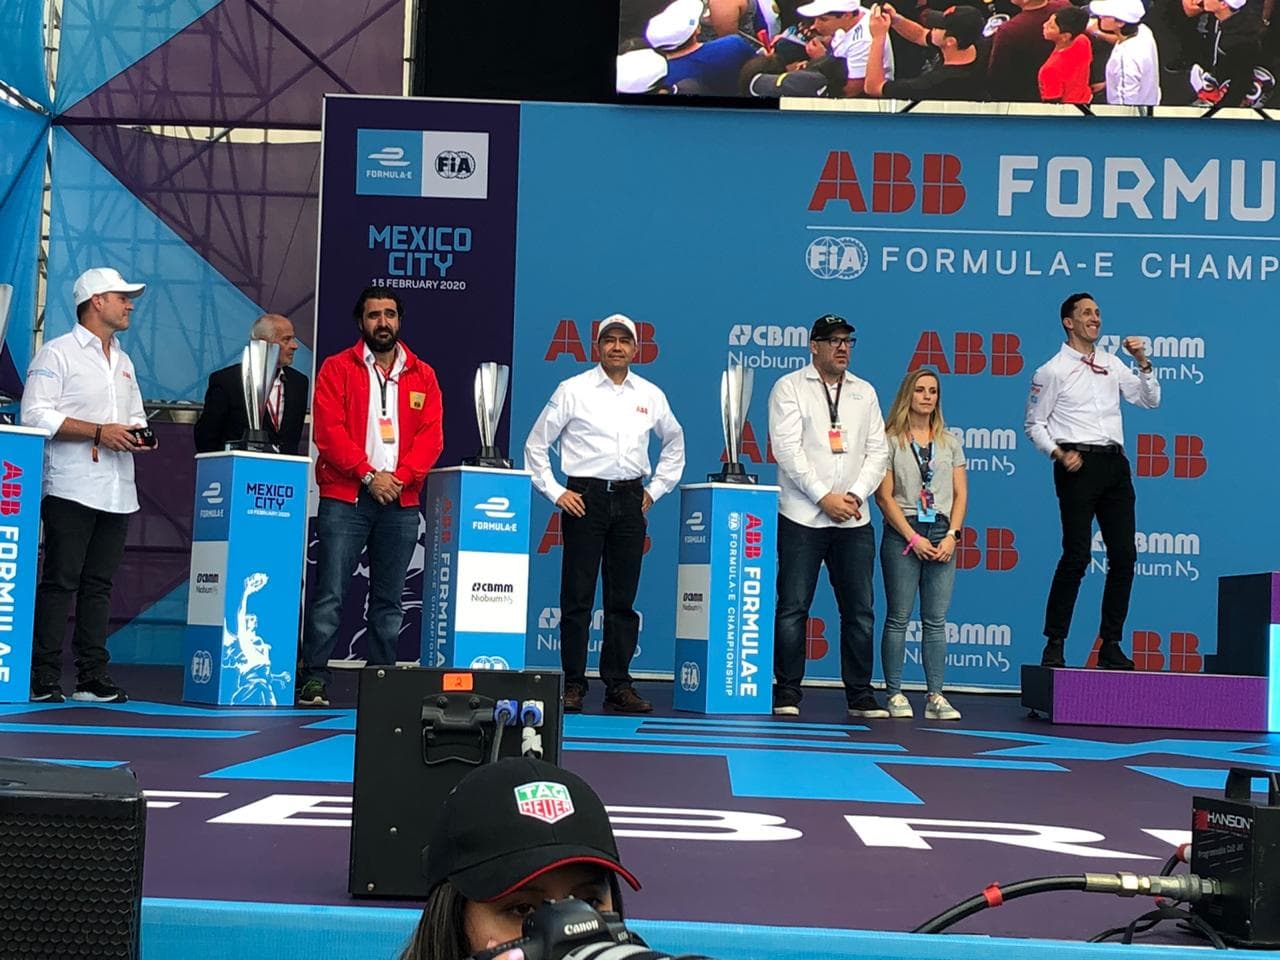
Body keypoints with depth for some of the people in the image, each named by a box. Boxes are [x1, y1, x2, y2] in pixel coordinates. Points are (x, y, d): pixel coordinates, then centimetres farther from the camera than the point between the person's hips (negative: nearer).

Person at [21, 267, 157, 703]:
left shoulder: (123, 362, 21)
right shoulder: (58, 353, -2)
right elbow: (36, 414, -12)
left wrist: (140, 434, 5)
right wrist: (98, 431, -17)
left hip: (118, 490, 7)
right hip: (72, 487, -7)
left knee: (99, 584, 7)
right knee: (60, 582, -6)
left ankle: (93, 677, 10)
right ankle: (43, 680, -2)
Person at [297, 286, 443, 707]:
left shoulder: (423, 375, 12)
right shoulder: (337, 368, 5)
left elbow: (431, 436, 4)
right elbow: (329, 430, -5)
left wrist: (399, 476, -11)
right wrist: (368, 474, -14)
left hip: (401, 502, 3)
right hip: (345, 498, -3)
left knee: (389, 600, 6)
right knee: (330, 593, -6)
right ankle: (314, 679, -2)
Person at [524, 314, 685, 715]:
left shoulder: (651, 395, 10)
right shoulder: (573, 390, 1)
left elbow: (674, 444, 25)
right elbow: (536, 444, 4)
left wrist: (655, 490, 15)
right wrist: (555, 492, -2)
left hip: (630, 500, 3)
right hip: (585, 497, -3)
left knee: (623, 598, 5)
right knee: (577, 596, -3)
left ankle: (618, 685, 11)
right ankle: (573, 685, 2)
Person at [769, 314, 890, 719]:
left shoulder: (865, 392, 16)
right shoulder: (789, 387, 3)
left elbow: (878, 450, 10)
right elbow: (788, 449, -7)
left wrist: (856, 495, -5)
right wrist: (824, 497, -12)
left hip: (854, 519, 4)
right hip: (803, 517, -4)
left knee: (860, 610, 4)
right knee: (793, 607, -2)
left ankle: (860, 695, 11)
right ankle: (787, 692, 6)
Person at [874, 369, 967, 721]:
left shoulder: (949, 443, 13)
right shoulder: (891, 440, 1)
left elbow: (961, 494, 10)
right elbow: (885, 496, -5)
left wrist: (951, 535, -4)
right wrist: (913, 538, -11)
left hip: (942, 534, 4)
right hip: (902, 534, -3)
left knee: (936, 621, 3)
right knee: (898, 618, -1)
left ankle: (935, 696, 3)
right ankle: (895, 694, 3)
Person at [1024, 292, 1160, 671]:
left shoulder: (1112, 364, 17)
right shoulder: (1052, 371, 2)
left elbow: (1150, 401, 18)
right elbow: (1034, 424, 2)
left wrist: (1143, 363, 4)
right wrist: (1059, 453, -13)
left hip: (1115, 463, 6)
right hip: (1078, 464, -6)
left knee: (1124, 556, 4)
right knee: (1076, 557, -10)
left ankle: (1111, 646, 11)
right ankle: (1054, 646, -3)